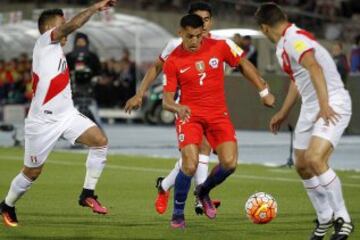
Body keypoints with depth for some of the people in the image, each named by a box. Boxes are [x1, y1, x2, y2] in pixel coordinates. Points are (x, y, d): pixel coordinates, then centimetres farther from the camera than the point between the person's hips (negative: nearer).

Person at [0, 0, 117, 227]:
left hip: (67, 114, 7)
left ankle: (88, 194, -7)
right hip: (43, 121, -7)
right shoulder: (44, 41, -8)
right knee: (32, 172, 5)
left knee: (100, 141, -14)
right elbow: (72, 25, -23)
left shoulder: (57, 50, 15)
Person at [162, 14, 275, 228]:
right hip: (190, 115, -2)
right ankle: (178, 213, 4)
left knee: (230, 163, -13)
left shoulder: (221, 47, -5)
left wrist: (264, 91, 8)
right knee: (190, 166, -19)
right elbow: (167, 100, -5)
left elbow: (244, 64, 10)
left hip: (218, 114, 2)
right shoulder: (173, 61, -7)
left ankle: (204, 191, 20)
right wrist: (177, 108, -28)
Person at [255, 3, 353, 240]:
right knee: (302, 166, 10)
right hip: (311, 109, 10)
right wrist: (283, 113, 36)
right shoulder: (284, 44, 16)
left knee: (315, 159, -25)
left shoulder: (294, 39, -16)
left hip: (332, 106, -10)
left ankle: (343, 219, -15)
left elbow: (313, 67, -31)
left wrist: (324, 105, -40)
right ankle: (325, 219, 25)